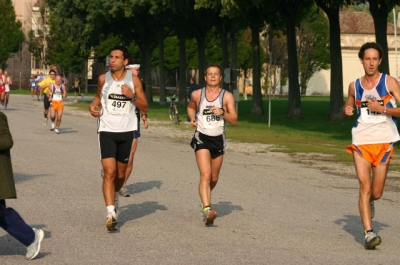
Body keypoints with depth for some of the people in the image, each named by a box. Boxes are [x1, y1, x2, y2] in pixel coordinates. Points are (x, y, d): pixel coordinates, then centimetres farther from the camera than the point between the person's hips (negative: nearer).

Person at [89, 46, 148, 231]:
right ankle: (111, 213, -18)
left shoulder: (133, 80, -3)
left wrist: (132, 96, -17)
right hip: (107, 130, -1)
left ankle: (115, 196, 46)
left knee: (120, 173, 15)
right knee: (109, 172, -14)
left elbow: (145, 107, 0)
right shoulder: (103, 79, 0)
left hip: (126, 132, 1)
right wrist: (93, 105, -1)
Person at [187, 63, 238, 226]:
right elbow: (191, 107, 22)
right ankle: (207, 210, -29)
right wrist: (192, 118, 2)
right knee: (205, 175, -20)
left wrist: (223, 112, -25)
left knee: (214, 178, 16)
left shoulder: (227, 96, -3)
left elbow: (234, 121, -7)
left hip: (218, 139, 2)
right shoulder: (196, 94, 0)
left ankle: (206, 199, 45)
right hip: (202, 138, -2)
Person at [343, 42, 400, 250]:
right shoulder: (354, 86, 9)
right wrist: (347, 109, 4)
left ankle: (369, 202, 44)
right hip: (361, 141, 1)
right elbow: (349, 104, 27)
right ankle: (368, 233, -15)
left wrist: (382, 108, -19)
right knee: (365, 187, -15)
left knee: (376, 192, 7)